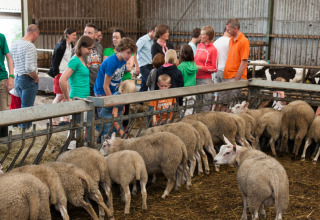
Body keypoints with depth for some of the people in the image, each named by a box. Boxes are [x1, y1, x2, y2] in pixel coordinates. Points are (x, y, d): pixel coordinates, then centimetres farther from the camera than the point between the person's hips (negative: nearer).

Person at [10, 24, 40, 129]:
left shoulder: (14, 44, 8)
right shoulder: (30, 46, -19)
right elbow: (29, 68, -24)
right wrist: (36, 78, -10)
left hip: (17, 79, 8)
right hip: (28, 80, -8)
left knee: (24, 106, 19)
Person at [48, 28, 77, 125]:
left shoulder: (71, 46, 13)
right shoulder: (61, 46, -13)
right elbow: (54, 59, -12)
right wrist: (55, 73, -13)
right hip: (60, 73, -8)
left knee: (65, 96, 8)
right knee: (60, 96, -4)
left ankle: (63, 118, 14)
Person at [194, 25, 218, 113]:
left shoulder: (212, 49, -8)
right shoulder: (199, 46, 11)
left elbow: (214, 68, -7)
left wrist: (201, 67, -13)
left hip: (205, 80, -6)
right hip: (196, 78, 6)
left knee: (206, 103, -1)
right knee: (196, 101, 13)